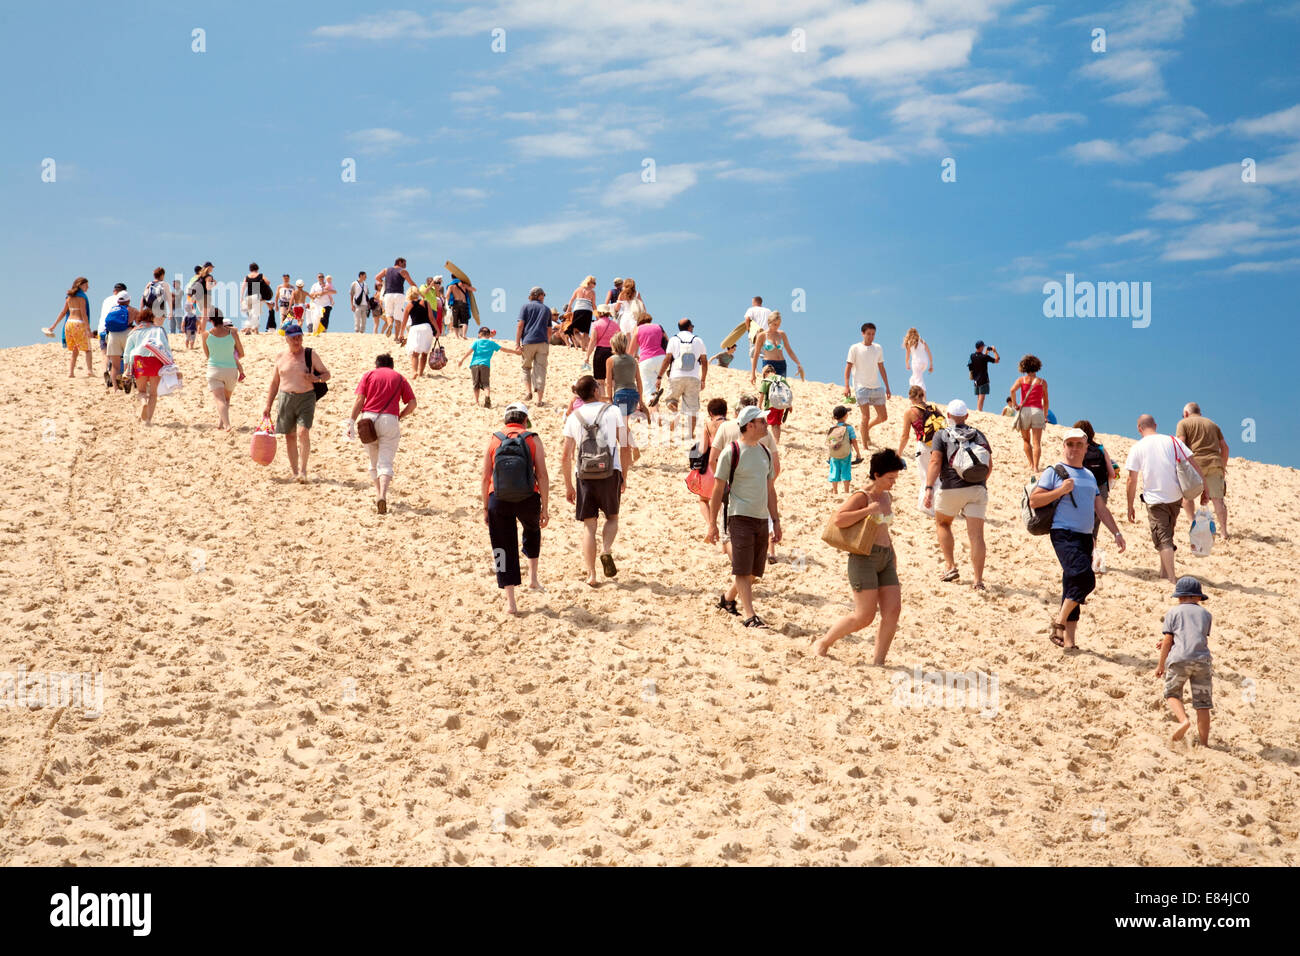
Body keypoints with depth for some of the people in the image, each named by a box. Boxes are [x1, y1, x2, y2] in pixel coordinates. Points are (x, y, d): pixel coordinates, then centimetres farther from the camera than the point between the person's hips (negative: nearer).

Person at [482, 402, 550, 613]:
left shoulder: (493, 440, 4)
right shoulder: (533, 439, 1)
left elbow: (486, 477, 1)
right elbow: (542, 476, -4)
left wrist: (485, 508, 9)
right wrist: (545, 508, 1)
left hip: (499, 500, 0)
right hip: (528, 499, 0)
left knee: (504, 549, 7)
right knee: (532, 531, 32)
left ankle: (510, 602, 5)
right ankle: (533, 577, 30)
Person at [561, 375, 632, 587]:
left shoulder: (573, 417, 7)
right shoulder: (613, 411, 3)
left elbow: (566, 456, 6)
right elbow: (625, 447, 0)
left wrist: (568, 486, 14)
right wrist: (624, 477, 10)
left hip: (584, 475, 1)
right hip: (610, 473, -1)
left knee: (588, 525, 8)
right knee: (612, 517, 19)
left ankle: (591, 574, 3)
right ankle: (606, 550, -8)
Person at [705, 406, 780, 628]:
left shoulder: (765, 453, 13)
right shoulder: (731, 453, -6)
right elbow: (718, 489, -4)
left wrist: (776, 521, 16)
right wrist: (712, 524, -6)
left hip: (762, 518, 7)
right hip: (740, 517, -7)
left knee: (754, 570, 10)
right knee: (742, 569, -9)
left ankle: (727, 599, 31)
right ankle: (749, 616, -9)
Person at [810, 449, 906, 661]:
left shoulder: (887, 497, 16)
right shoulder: (861, 497, -9)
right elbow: (838, 519, -23)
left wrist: (892, 553, 22)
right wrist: (868, 510, -22)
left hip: (885, 560, 8)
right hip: (864, 558, -8)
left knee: (893, 611, -4)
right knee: (865, 616, -10)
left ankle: (879, 662, 2)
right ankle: (822, 644, 8)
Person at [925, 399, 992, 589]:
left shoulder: (942, 435, 2)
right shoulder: (978, 435, 13)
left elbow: (935, 462, -11)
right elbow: (989, 466, 16)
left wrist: (929, 488, -17)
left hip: (951, 488, -2)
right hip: (977, 489, 2)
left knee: (942, 524, 23)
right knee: (976, 534, -1)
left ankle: (950, 566, 14)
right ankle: (978, 580, -7)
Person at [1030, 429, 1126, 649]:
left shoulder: (1089, 476, 21)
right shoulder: (1054, 472, 1)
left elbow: (1101, 508, 24)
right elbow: (1033, 501, -6)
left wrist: (1116, 533, 17)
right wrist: (1061, 490, -15)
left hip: (1085, 537, 6)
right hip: (1064, 534, -6)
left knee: (1073, 586, 6)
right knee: (1085, 577, -22)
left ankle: (1067, 638, 9)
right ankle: (1060, 619, -7)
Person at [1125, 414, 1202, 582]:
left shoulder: (1137, 448, -4)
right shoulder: (1172, 441, 2)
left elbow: (1132, 480, -4)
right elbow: (1193, 464, -2)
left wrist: (1130, 507, 3)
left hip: (1154, 500, -3)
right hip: (1175, 497, 3)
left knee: (1163, 540, 0)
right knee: (1168, 534, 21)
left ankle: (1171, 579, -9)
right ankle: (1164, 573, 28)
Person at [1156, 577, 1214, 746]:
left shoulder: (1173, 612, 9)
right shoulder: (1206, 615, 18)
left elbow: (1167, 641, 4)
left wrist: (1161, 665, 14)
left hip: (1179, 659, -2)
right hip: (1202, 660, 2)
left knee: (1172, 693, 15)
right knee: (1203, 703, 6)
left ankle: (1183, 720, -11)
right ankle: (1204, 742, 7)